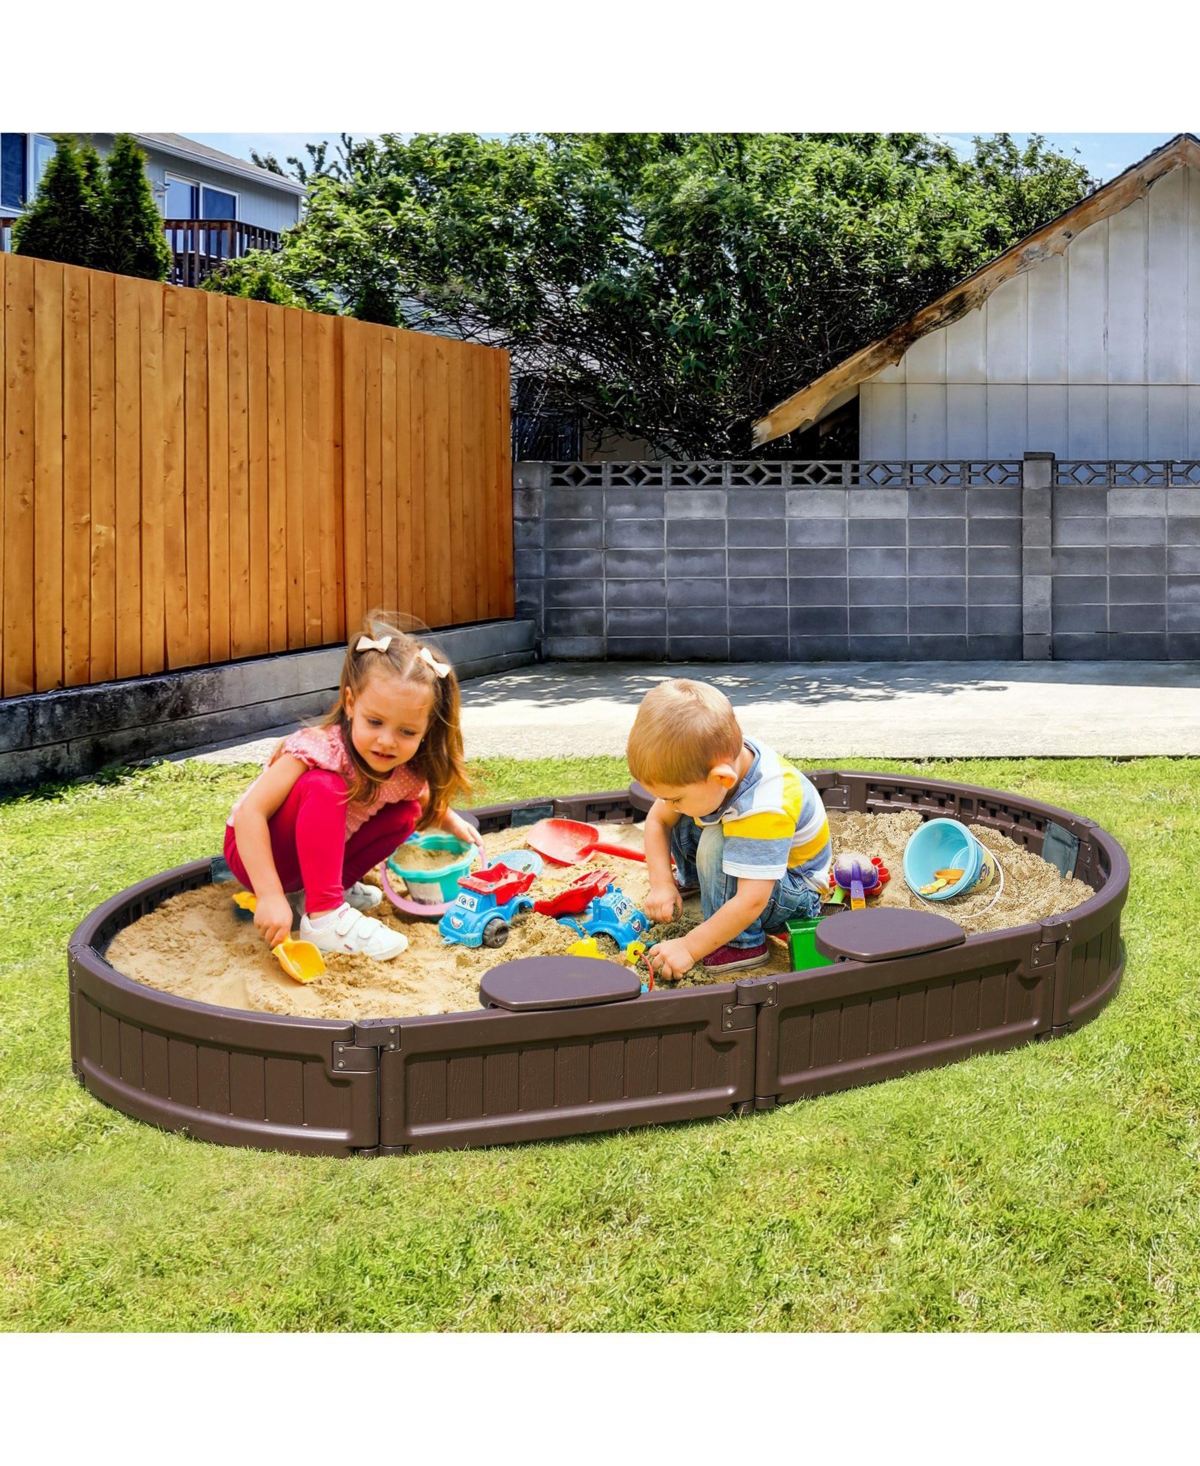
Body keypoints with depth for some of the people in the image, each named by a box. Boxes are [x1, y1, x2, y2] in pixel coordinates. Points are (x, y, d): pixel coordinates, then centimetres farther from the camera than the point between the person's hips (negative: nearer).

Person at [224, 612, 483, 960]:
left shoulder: (409, 773, -12)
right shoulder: (322, 749, -33)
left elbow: (426, 801, 17)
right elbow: (251, 812, -36)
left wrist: (451, 822, 0)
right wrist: (269, 896, -40)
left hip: (311, 857, 7)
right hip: (254, 849, -7)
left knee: (406, 812, -5)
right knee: (323, 787, -33)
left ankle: (327, 888, -2)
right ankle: (323, 917, -32)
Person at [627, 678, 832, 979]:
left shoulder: (765, 812, -41)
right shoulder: (704, 764, -20)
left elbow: (752, 902, -41)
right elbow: (657, 819, -5)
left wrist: (690, 948, -35)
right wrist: (661, 883, -16)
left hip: (795, 894, -8)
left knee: (716, 844, -33)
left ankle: (744, 944, -18)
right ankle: (692, 880, 20)